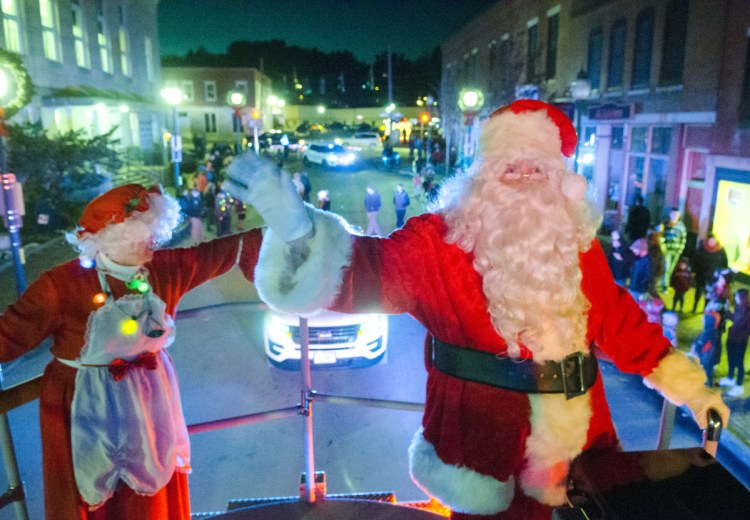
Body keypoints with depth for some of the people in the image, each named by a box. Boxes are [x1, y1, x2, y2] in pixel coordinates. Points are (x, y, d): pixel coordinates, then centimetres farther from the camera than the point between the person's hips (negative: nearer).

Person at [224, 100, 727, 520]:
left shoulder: (578, 243, 1)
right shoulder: (440, 241, -14)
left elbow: (621, 321, 9)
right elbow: (364, 271, -26)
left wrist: (687, 385, 11)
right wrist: (294, 225, -43)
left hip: (576, 445, 5)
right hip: (484, 448, -4)